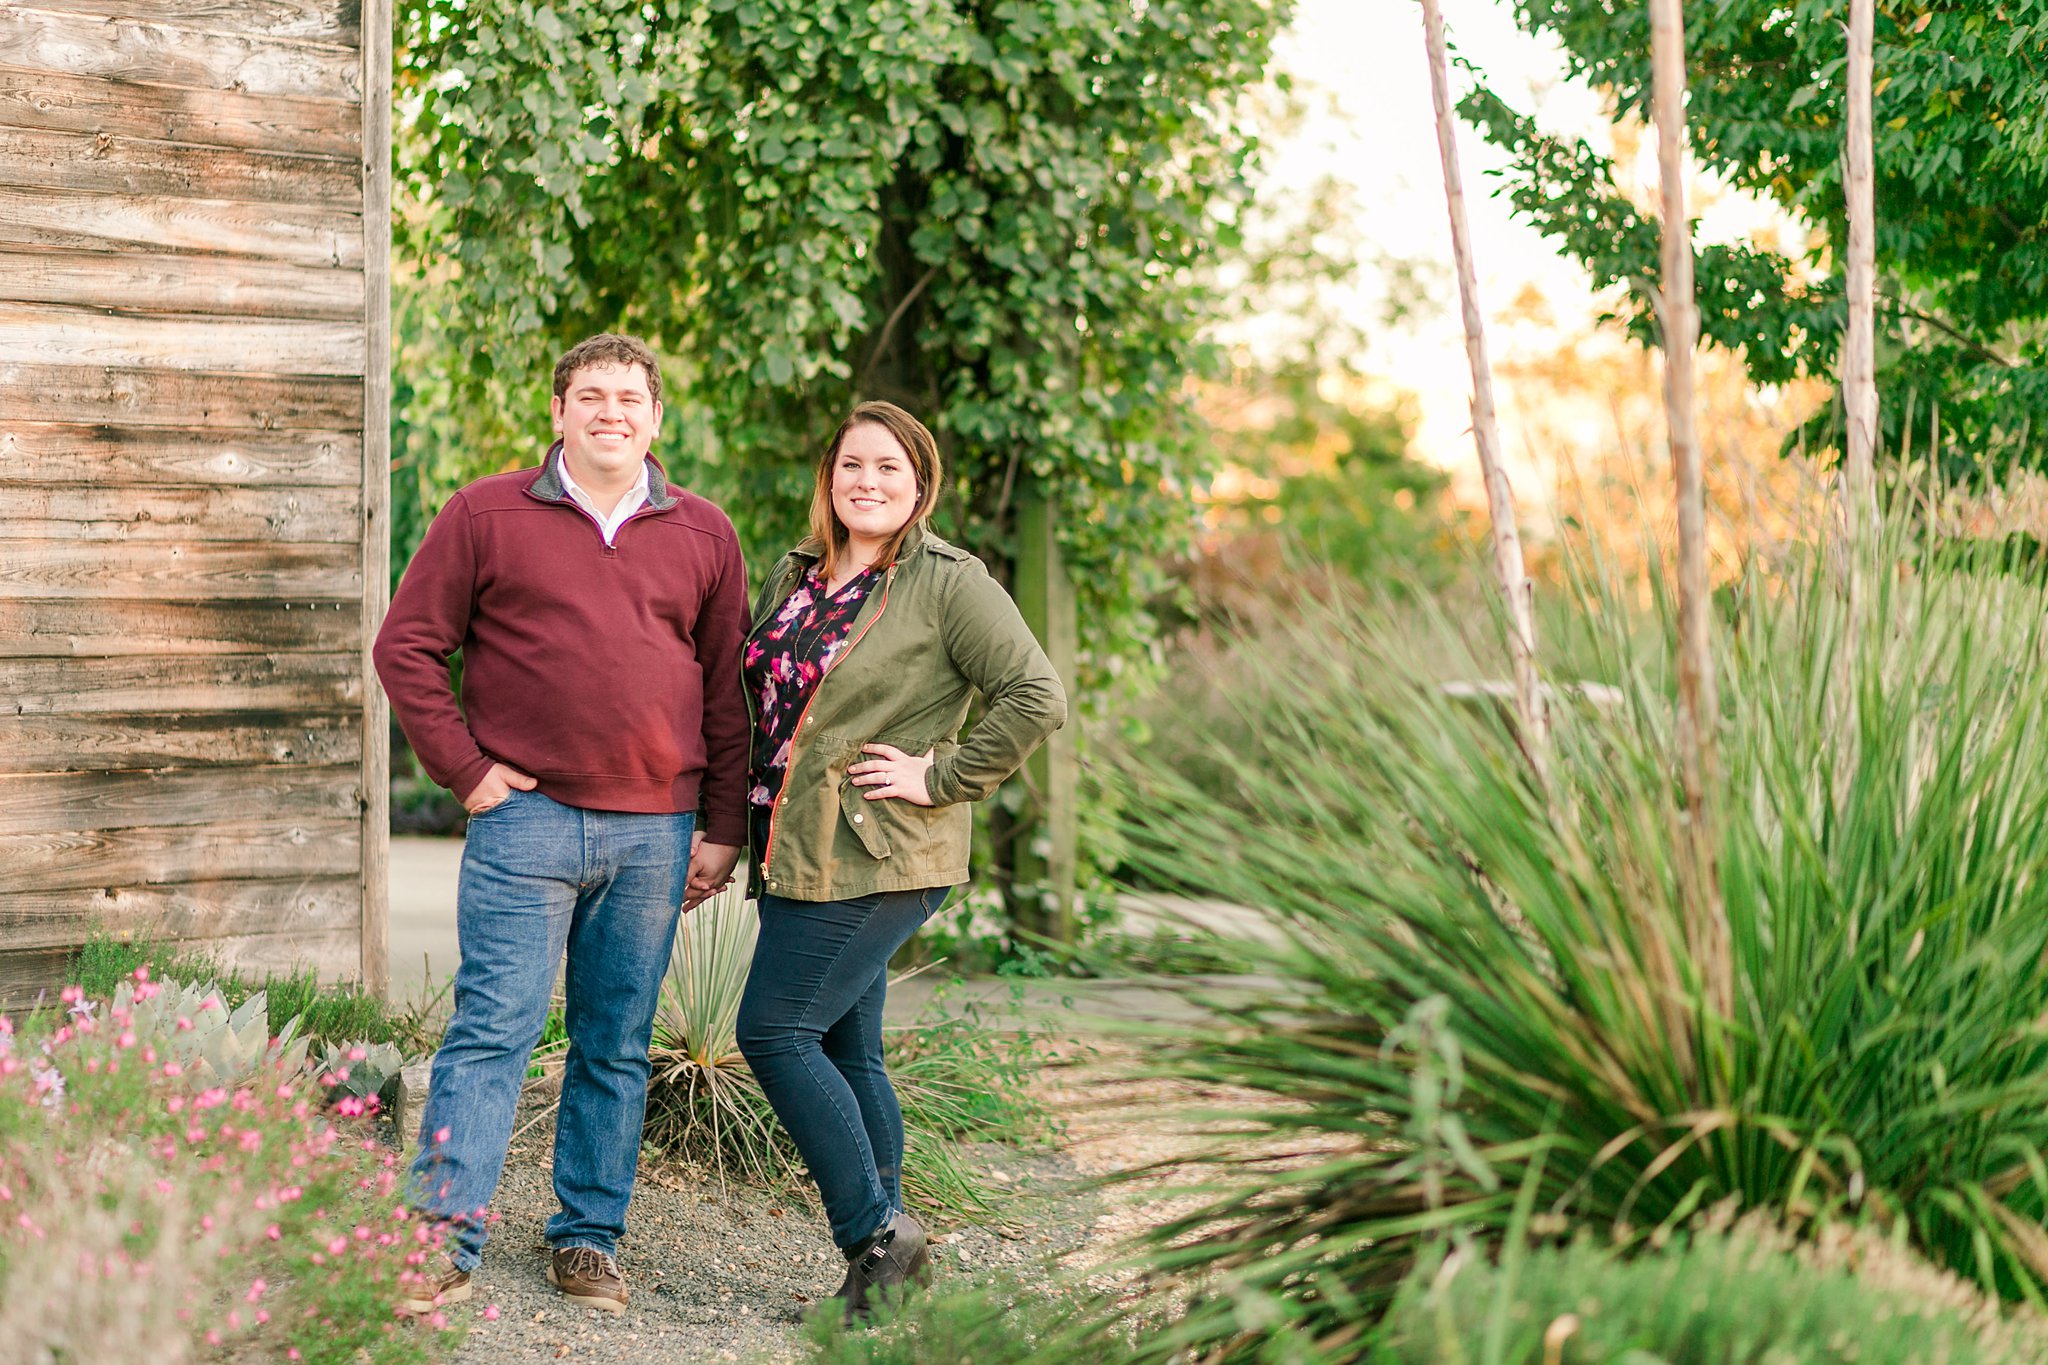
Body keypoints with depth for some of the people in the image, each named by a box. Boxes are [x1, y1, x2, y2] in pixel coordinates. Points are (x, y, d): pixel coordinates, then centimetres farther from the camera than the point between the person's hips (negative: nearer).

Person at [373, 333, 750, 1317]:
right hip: (528, 820, -3)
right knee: (491, 1029, -7)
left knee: (617, 1046, 9)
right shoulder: (486, 516, 2)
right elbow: (407, 646, 3)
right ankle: (445, 1243, -4)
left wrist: (721, 828, 8)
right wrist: (463, 770, -4)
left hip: (656, 831, 3)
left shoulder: (703, 535, 10)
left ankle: (589, 1242, 18)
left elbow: (729, 689, 12)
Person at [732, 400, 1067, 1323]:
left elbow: (1037, 700, -15)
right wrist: (730, 828, 16)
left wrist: (941, 778, -14)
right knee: (846, 1053, 9)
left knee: (774, 1033, -10)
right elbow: (759, 699, 25)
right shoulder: (794, 577, 13)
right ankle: (886, 1264, 16)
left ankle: (876, 1235, -1)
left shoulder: (948, 583, -8)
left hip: (878, 859, -8)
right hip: (802, 856, 8)